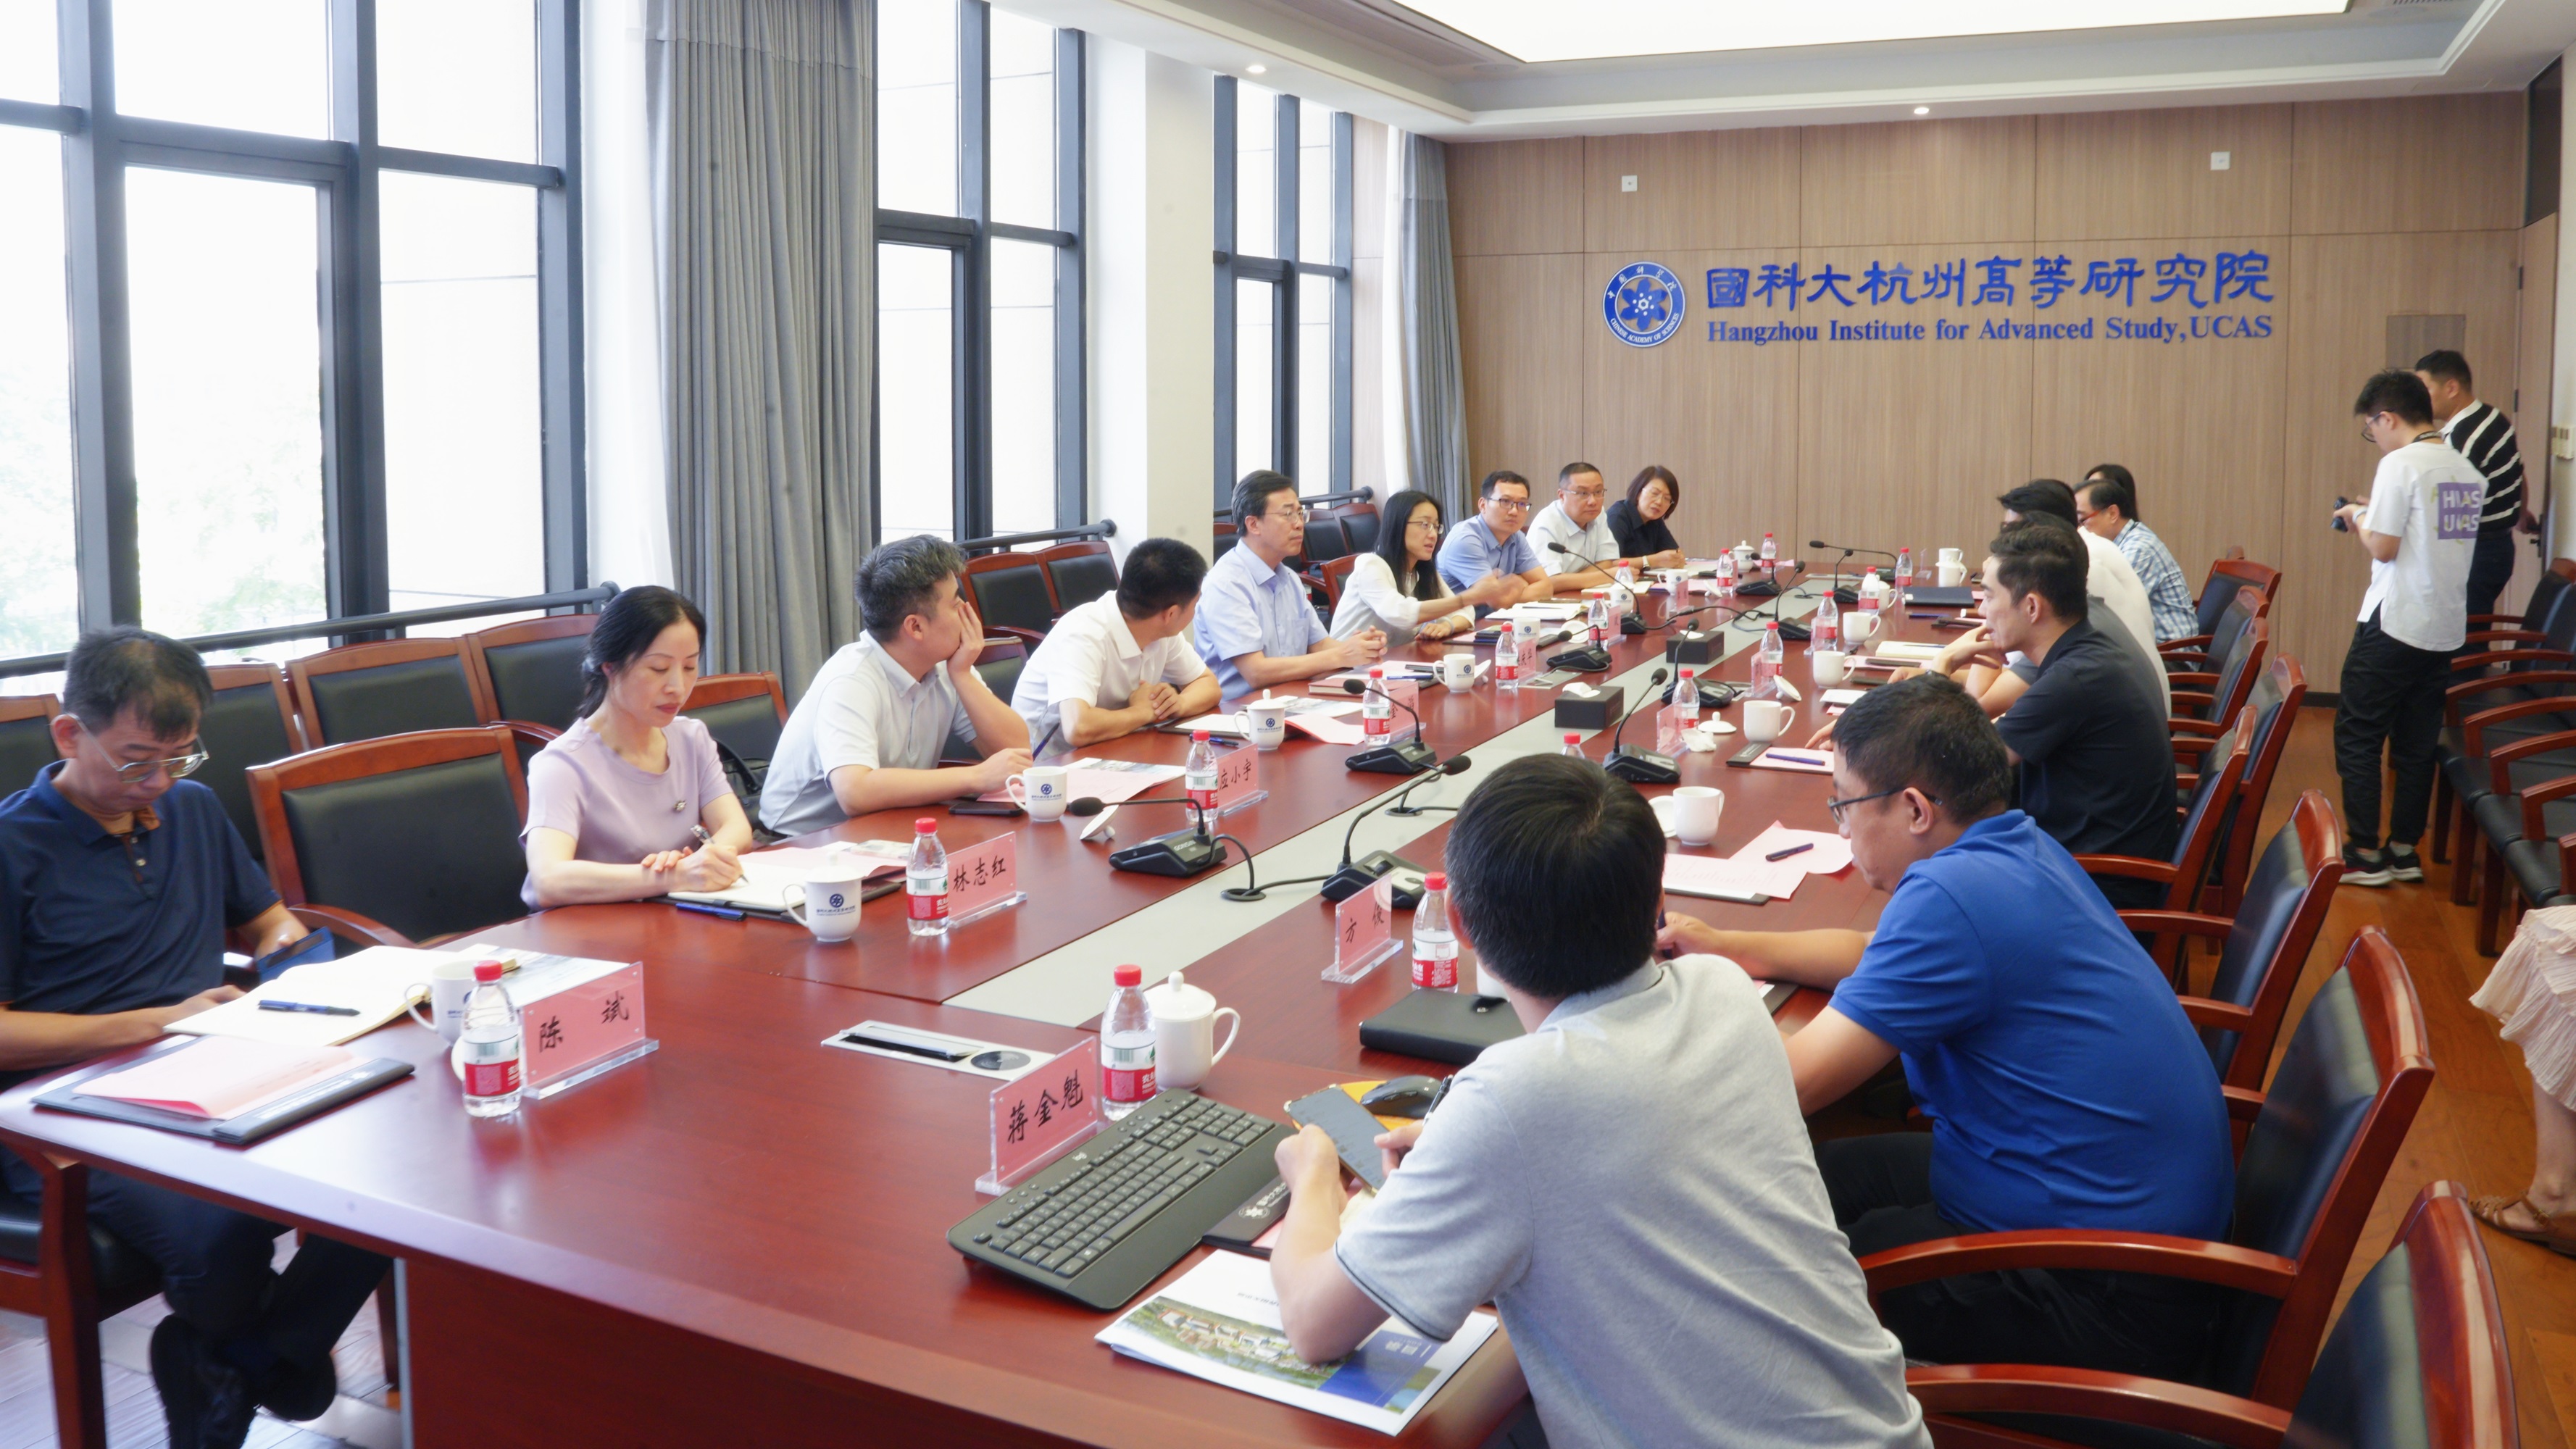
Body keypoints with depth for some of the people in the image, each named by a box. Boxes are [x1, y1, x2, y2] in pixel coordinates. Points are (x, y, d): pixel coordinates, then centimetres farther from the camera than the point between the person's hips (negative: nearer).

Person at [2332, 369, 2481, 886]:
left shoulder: (2400, 464, -13)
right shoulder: (2468, 471, 10)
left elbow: (2384, 547, -16)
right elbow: (2430, 538, 15)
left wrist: (2359, 519, 2)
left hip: (2394, 625, -7)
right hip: (2445, 629, 7)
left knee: (2356, 736, 2)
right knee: (2417, 742, 13)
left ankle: (2365, 854, 3)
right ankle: (2405, 850, 18)